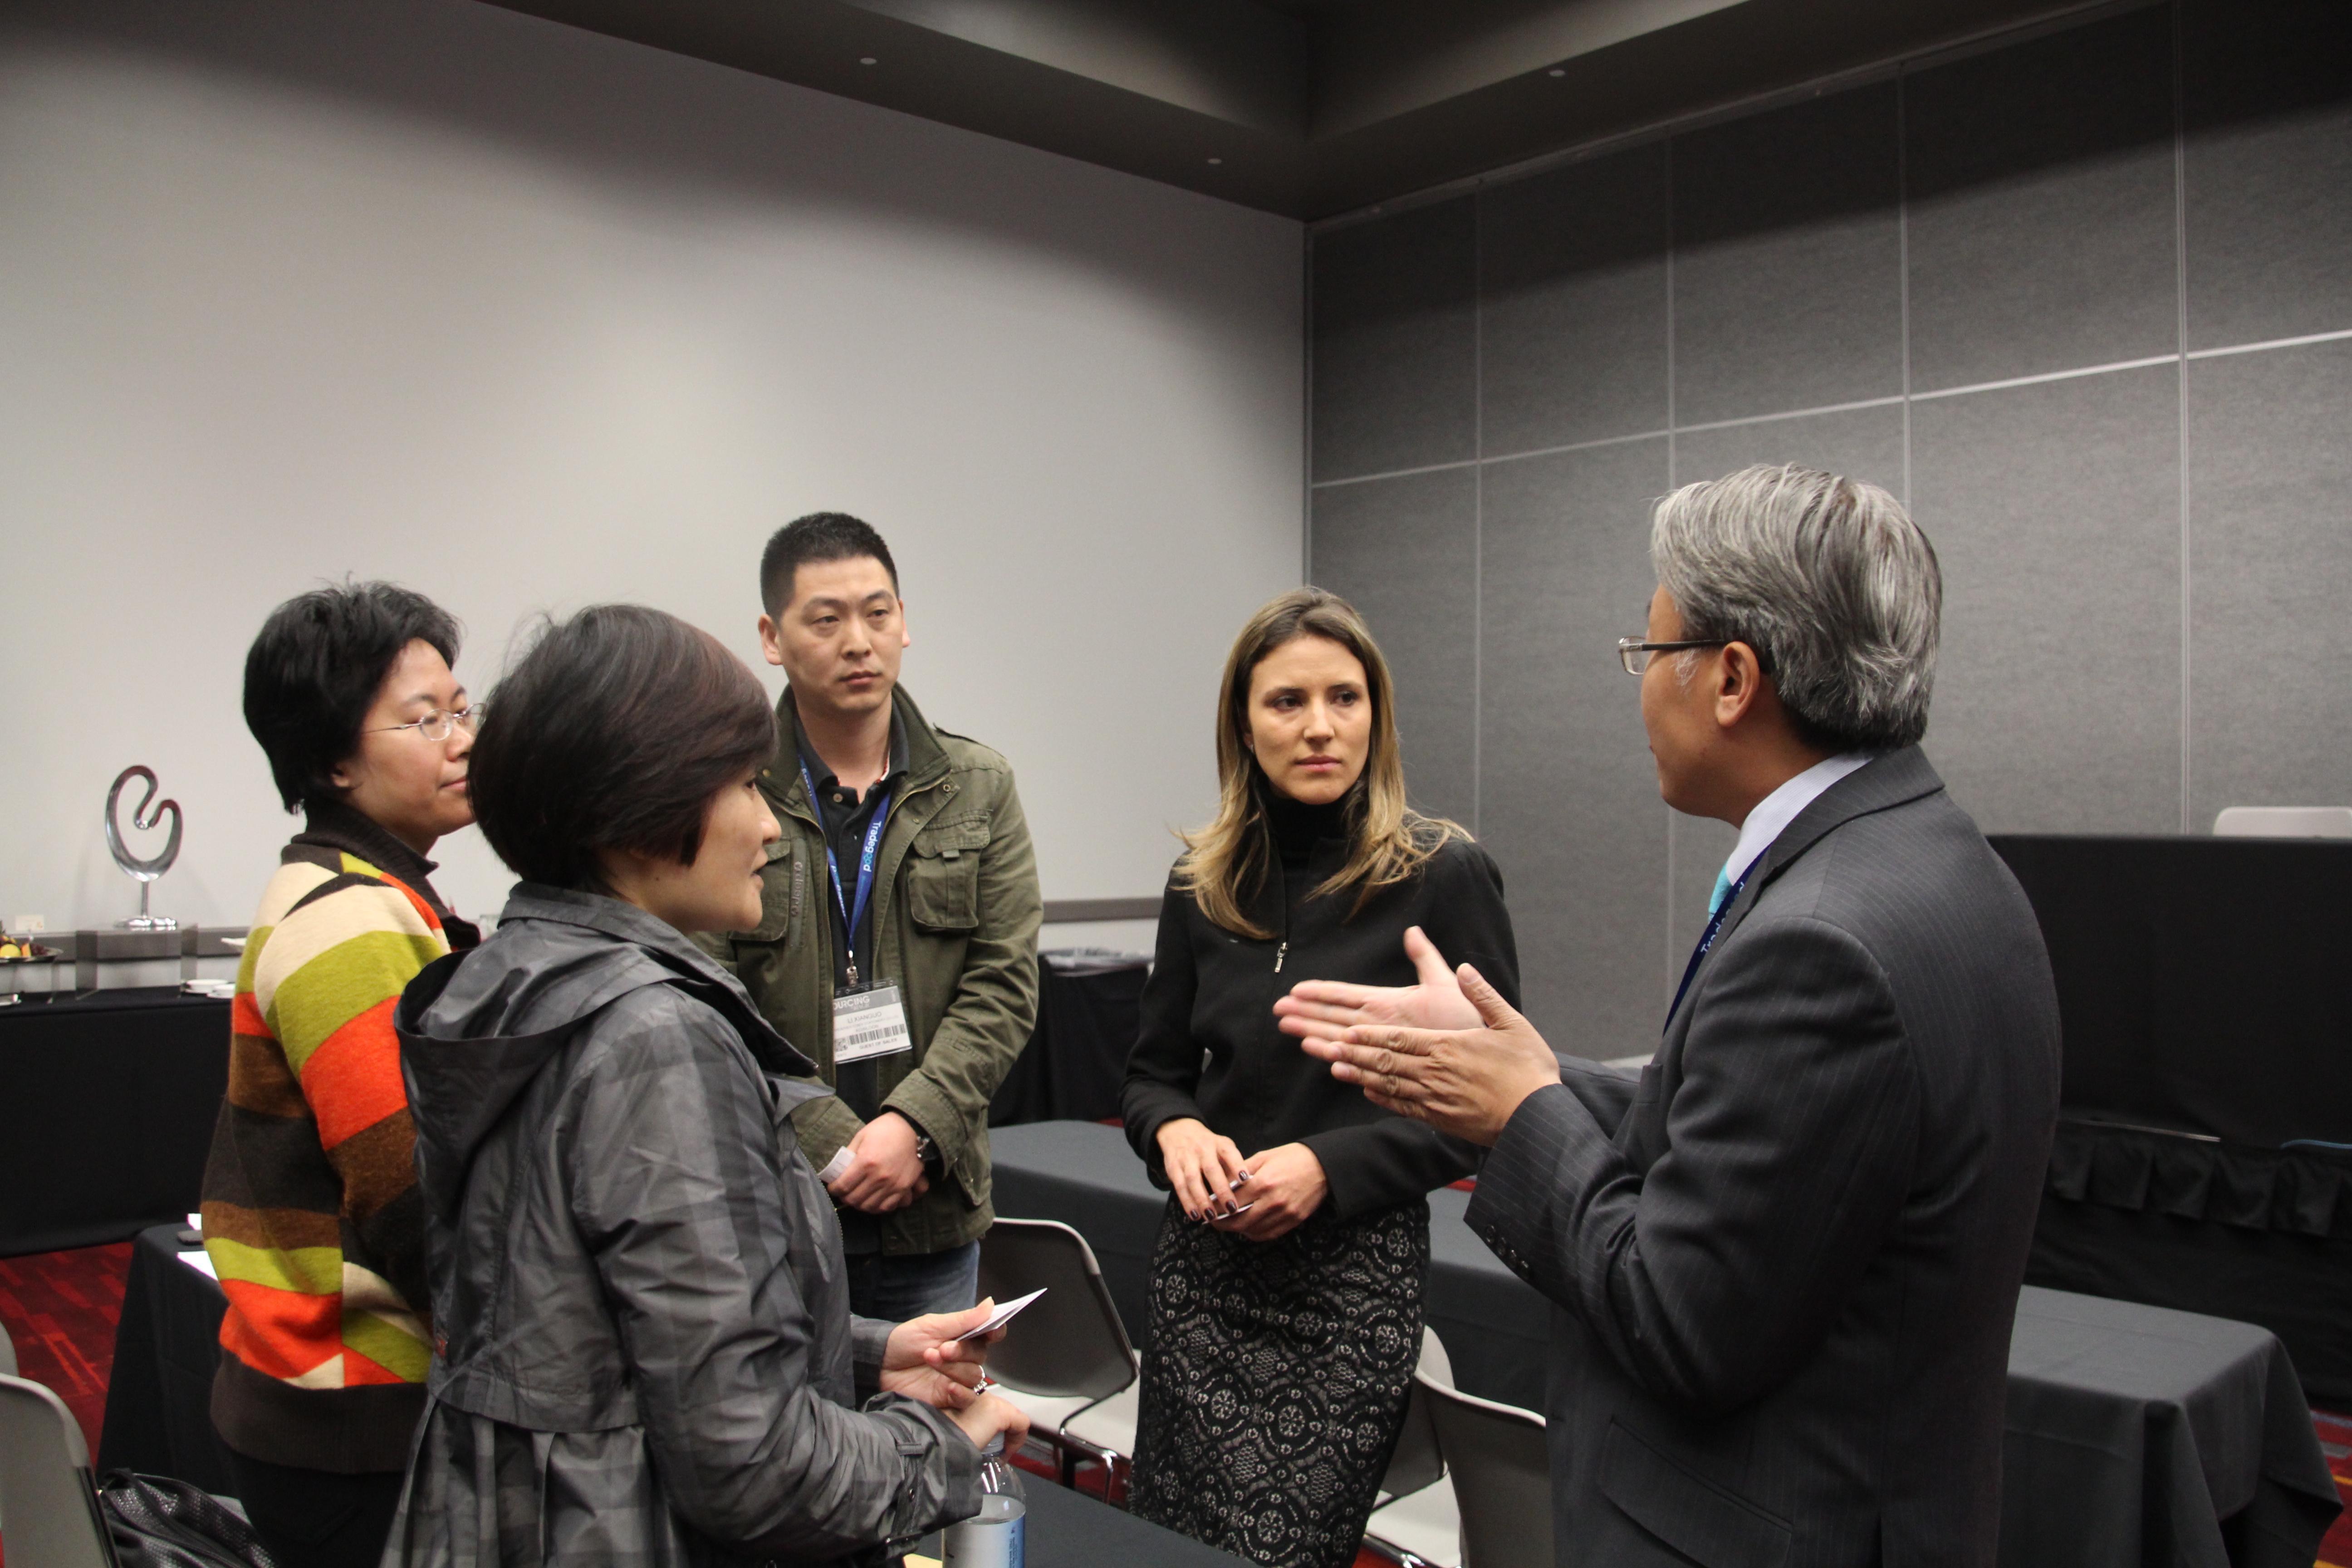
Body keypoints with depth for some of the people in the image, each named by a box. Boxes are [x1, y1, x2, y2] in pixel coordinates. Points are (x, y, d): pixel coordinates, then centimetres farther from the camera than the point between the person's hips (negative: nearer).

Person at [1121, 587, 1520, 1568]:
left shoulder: (1443, 877, -7)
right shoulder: (1203, 887, 5)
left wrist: (1330, 1165, -16)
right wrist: (1175, 1133, -8)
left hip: (1354, 1275, -4)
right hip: (1203, 1265, 4)